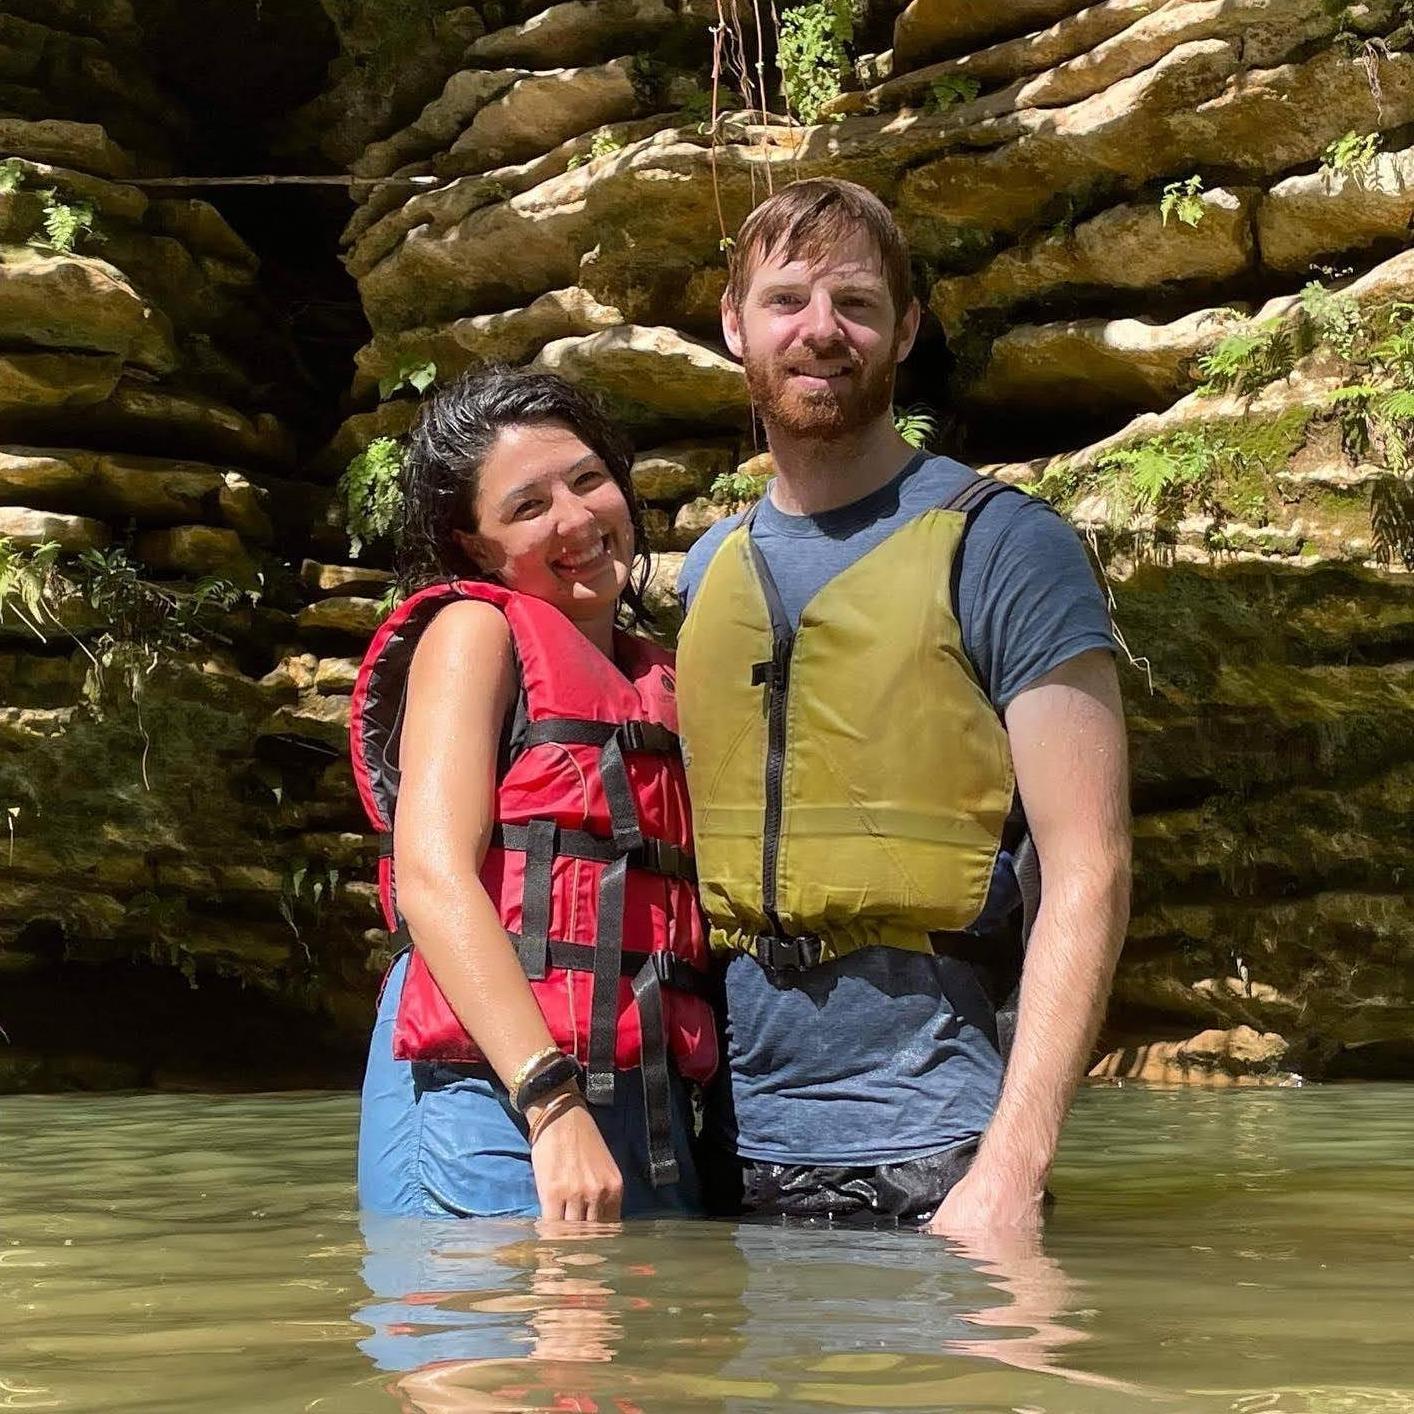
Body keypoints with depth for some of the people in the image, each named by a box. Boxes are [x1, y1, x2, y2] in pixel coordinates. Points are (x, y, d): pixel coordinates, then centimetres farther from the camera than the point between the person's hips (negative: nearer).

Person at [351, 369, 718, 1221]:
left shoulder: (657, 683, 20)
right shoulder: (475, 628, 2)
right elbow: (433, 875, -11)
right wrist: (553, 1106, -21)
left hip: (650, 1110, 6)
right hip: (495, 1096, -6)